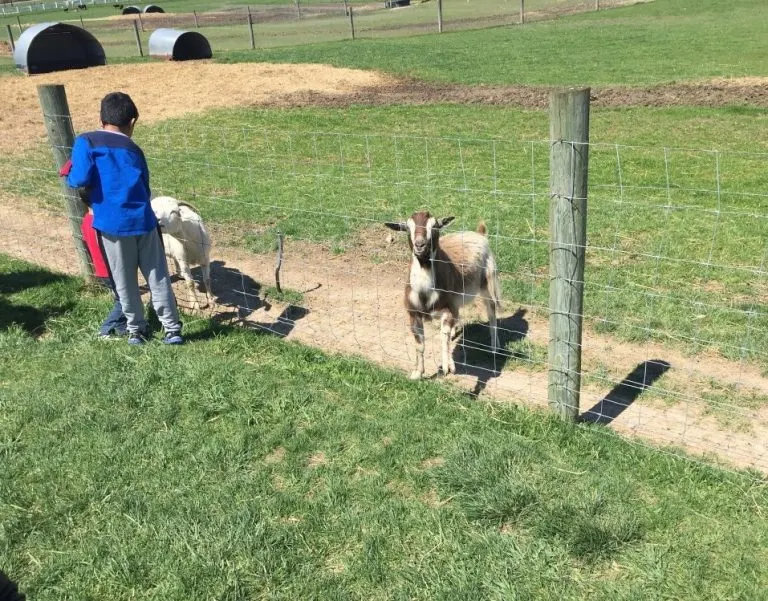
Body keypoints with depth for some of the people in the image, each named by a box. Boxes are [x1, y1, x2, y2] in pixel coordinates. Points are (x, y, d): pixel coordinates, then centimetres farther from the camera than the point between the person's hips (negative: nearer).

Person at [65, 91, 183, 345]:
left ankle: (136, 329, 24)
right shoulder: (133, 149, 12)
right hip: (143, 220, 2)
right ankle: (172, 328, 15)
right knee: (158, 277, 10)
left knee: (125, 282, 12)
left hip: (112, 224, -2)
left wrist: (69, 177, 9)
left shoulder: (86, 141, -1)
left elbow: (81, 179, -12)